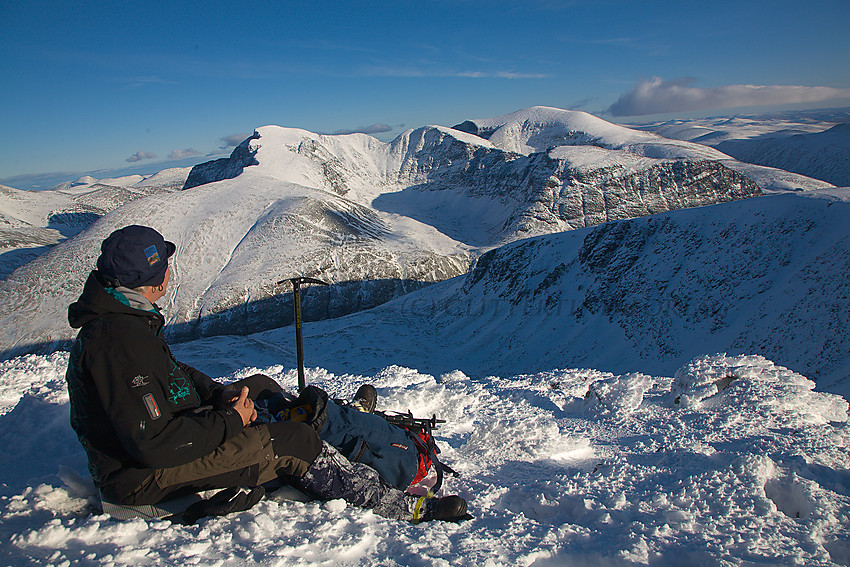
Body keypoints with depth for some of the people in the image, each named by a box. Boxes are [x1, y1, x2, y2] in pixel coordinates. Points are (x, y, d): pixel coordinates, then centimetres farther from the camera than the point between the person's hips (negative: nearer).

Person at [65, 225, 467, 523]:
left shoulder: (118, 317, 3)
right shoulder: (120, 342, -31)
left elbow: (171, 372, 15)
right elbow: (153, 444, -34)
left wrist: (219, 394, -1)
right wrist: (230, 421, -21)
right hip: (143, 477, -10)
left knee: (259, 386, 15)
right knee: (292, 443, -15)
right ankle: (401, 507, -6)